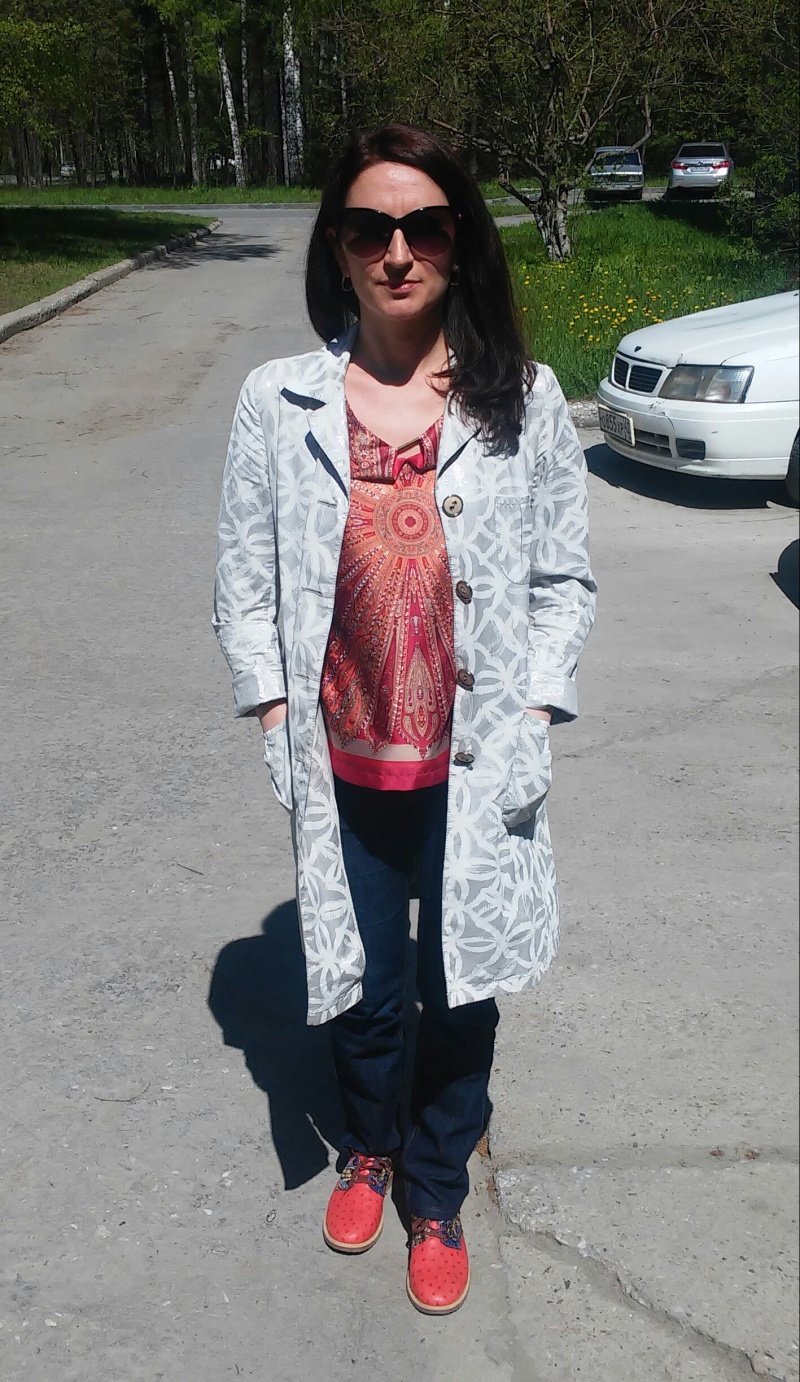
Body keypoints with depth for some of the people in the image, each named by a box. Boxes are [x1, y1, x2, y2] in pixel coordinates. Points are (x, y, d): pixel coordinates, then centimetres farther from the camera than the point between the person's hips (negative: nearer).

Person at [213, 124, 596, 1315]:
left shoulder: (523, 400, -5)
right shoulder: (277, 403, -4)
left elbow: (565, 581, 0)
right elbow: (245, 584, 1)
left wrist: (526, 723, -6)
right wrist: (278, 719, -5)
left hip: (475, 771, 0)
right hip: (342, 771, 1)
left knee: (462, 996, 14)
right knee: (363, 992, 18)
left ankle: (436, 1196, 43)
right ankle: (369, 1147, 52)